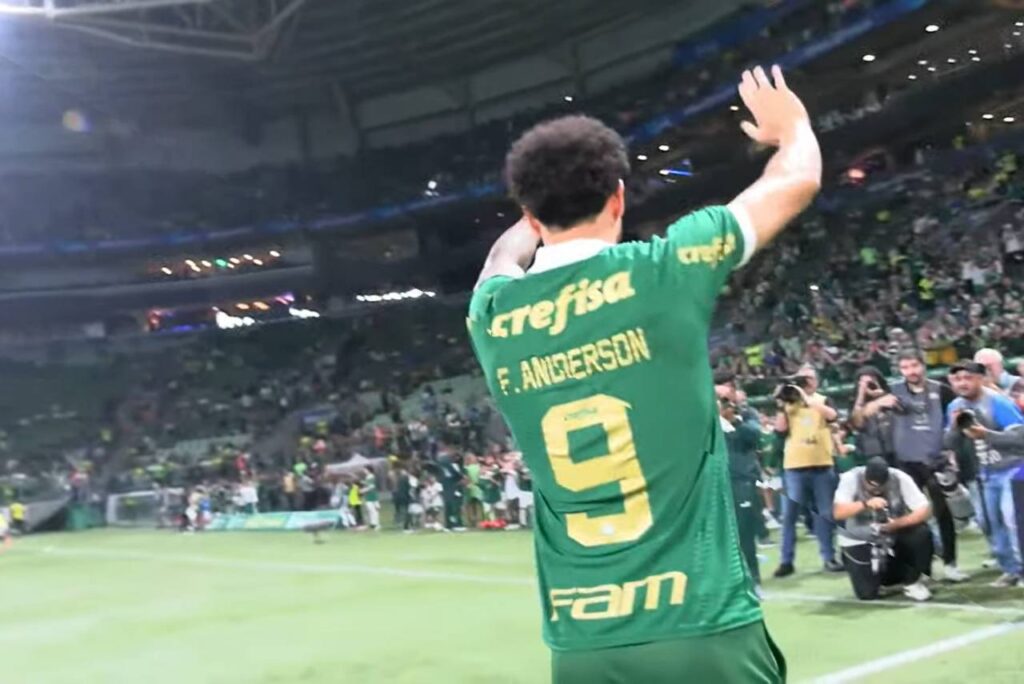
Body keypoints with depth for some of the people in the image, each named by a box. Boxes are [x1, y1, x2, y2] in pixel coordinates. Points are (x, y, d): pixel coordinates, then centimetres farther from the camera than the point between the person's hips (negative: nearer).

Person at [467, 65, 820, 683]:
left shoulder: (492, 314, 2)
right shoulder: (659, 271, -8)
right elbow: (798, 182, 9)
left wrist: (545, 211, 47)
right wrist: (793, 123, 30)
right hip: (704, 631, -3)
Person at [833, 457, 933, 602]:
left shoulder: (900, 479, -19)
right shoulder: (851, 478, -23)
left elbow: (925, 510, -21)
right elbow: (838, 513, -32)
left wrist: (897, 523, -35)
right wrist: (866, 504, -47)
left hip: (894, 535, 2)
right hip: (859, 540, -2)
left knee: (921, 533, -28)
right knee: (867, 593, -13)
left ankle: (912, 581, -2)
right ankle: (878, 571, 25)